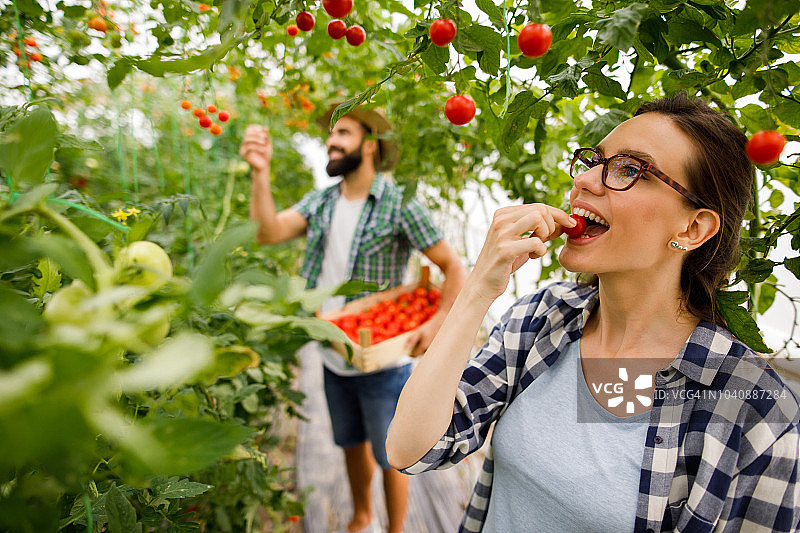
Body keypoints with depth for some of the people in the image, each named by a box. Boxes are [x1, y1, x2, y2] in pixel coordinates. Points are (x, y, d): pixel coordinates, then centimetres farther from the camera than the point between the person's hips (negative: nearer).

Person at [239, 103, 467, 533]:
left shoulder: (399, 204, -14)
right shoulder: (319, 202, 3)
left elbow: (453, 266, -14)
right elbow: (269, 231, -11)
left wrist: (438, 324, -27)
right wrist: (260, 172, -20)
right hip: (334, 357, 6)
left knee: (390, 456, 11)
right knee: (351, 444, 24)